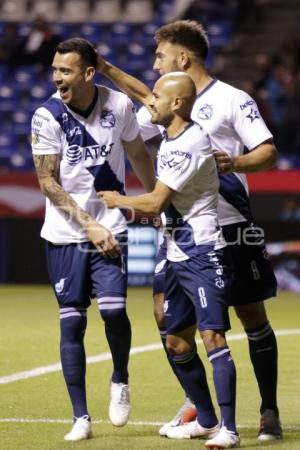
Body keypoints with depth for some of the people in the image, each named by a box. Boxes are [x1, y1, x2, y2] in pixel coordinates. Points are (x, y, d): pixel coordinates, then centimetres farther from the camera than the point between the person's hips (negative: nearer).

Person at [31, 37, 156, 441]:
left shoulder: (119, 105, -3)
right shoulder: (47, 116, -10)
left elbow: (138, 155, 14)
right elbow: (48, 183, -8)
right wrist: (89, 225, -14)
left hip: (110, 227, 1)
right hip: (65, 233, -1)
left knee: (113, 309, -15)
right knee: (72, 321, -1)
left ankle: (120, 379, 15)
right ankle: (81, 418, 7)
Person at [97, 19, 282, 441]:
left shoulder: (232, 100, -7)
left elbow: (269, 152, -11)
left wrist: (235, 162, -31)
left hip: (231, 228, -6)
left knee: (253, 318, 1)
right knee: (166, 313, -2)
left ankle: (270, 411, 11)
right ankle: (196, 403, 13)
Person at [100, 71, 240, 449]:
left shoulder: (191, 145, -19)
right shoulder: (169, 137, 10)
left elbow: (155, 203, -19)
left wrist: (119, 201, 1)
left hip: (203, 257, -10)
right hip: (177, 257, 10)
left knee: (212, 336, -17)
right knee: (177, 342, 11)